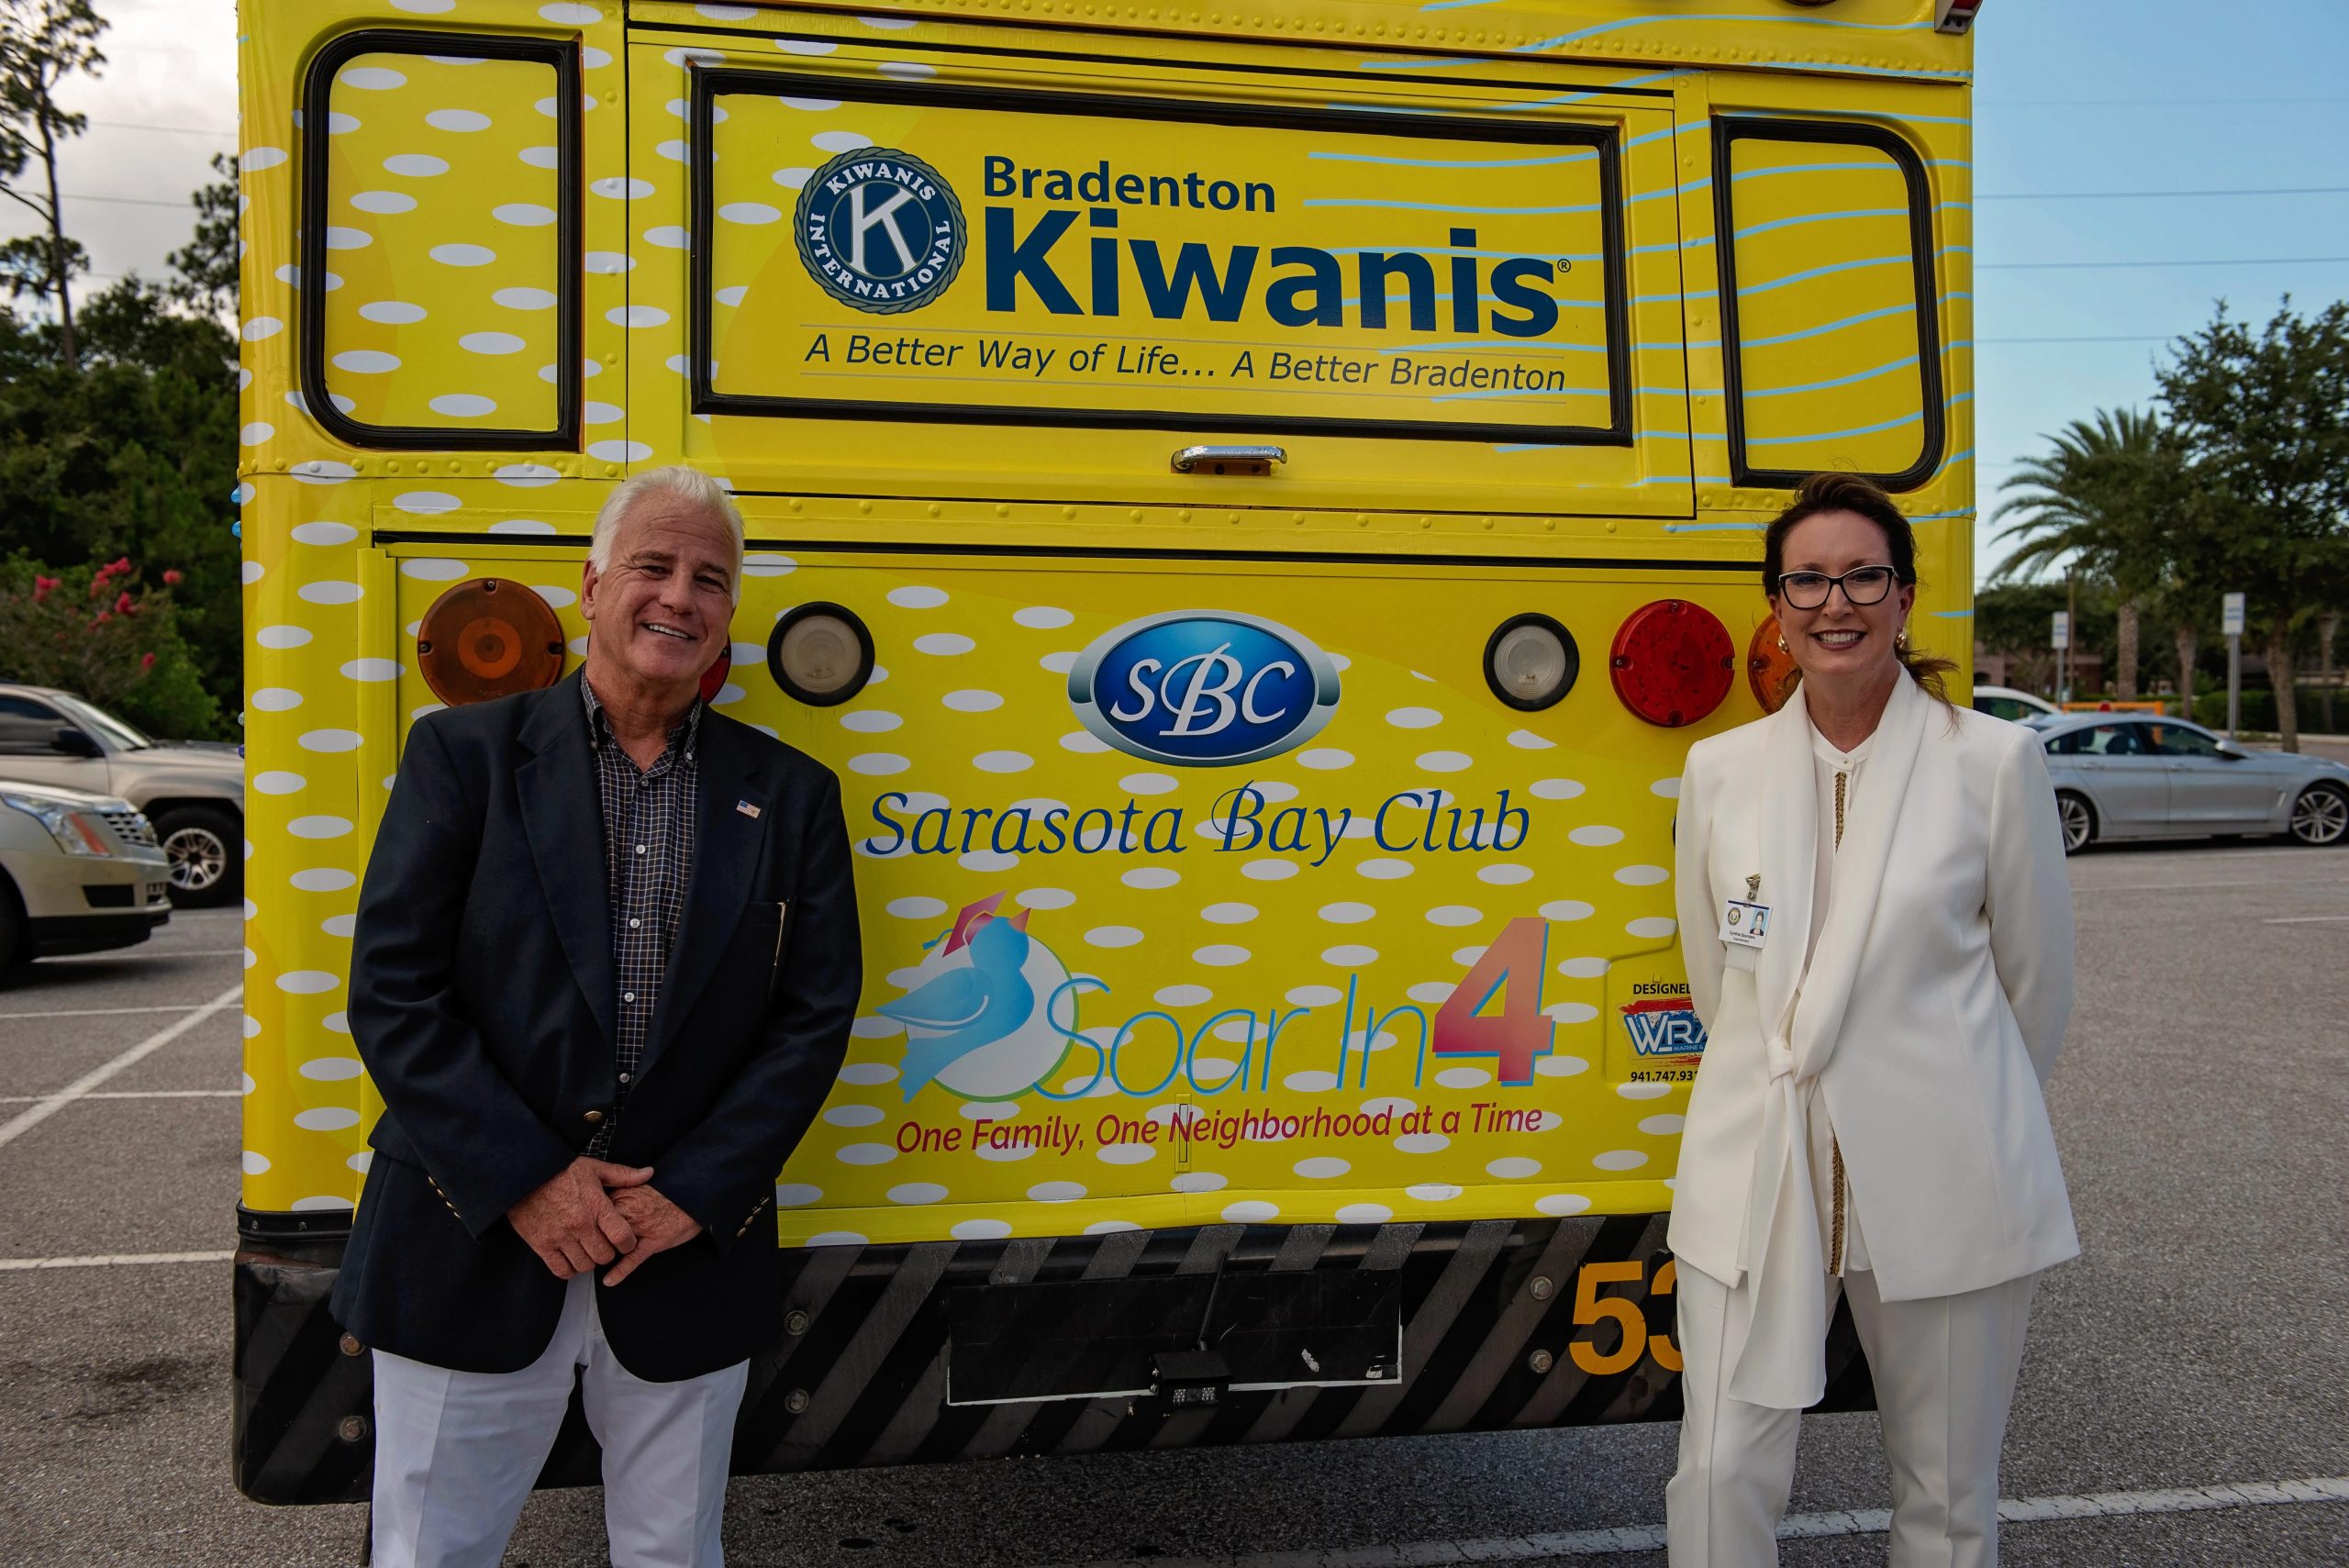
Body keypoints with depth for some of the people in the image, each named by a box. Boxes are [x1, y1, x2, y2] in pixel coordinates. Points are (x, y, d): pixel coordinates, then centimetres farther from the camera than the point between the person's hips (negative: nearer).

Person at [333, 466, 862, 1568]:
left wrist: (695, 1194, -9)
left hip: (688, 1265, 2)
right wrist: (523, 1179, -12)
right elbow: (393, 991, -6)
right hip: (471, 1256, -1)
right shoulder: (465, 753, -1)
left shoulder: (789, 795, 4)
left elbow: (816, 1013, 0)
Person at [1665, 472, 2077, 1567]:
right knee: (1722, 1477, 1)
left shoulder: (1994, 760, -3)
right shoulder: (1720, 769, 4)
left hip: (1945, 1182, -1)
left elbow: (2036, 979, 6)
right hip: (1755, 1172, 2)